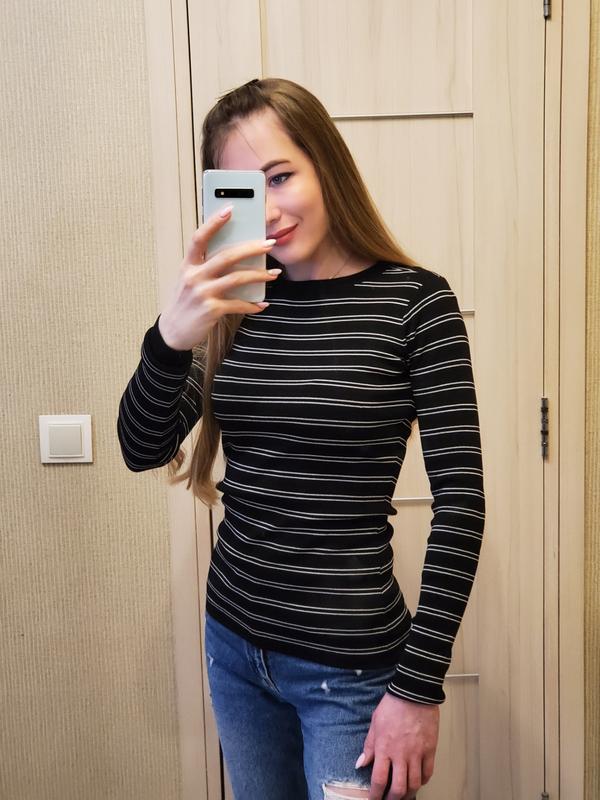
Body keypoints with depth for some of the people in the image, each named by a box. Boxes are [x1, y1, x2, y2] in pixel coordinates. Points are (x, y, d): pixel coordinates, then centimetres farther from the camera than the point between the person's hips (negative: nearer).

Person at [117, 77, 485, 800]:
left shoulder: (413, 301, -12)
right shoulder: (235, 305, 1)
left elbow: (460, 502, -13)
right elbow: (142, 450, -6)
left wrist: (419, 687, -13)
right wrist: (171, 338, -26)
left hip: (350, 670, -5)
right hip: (234, 642, 5)